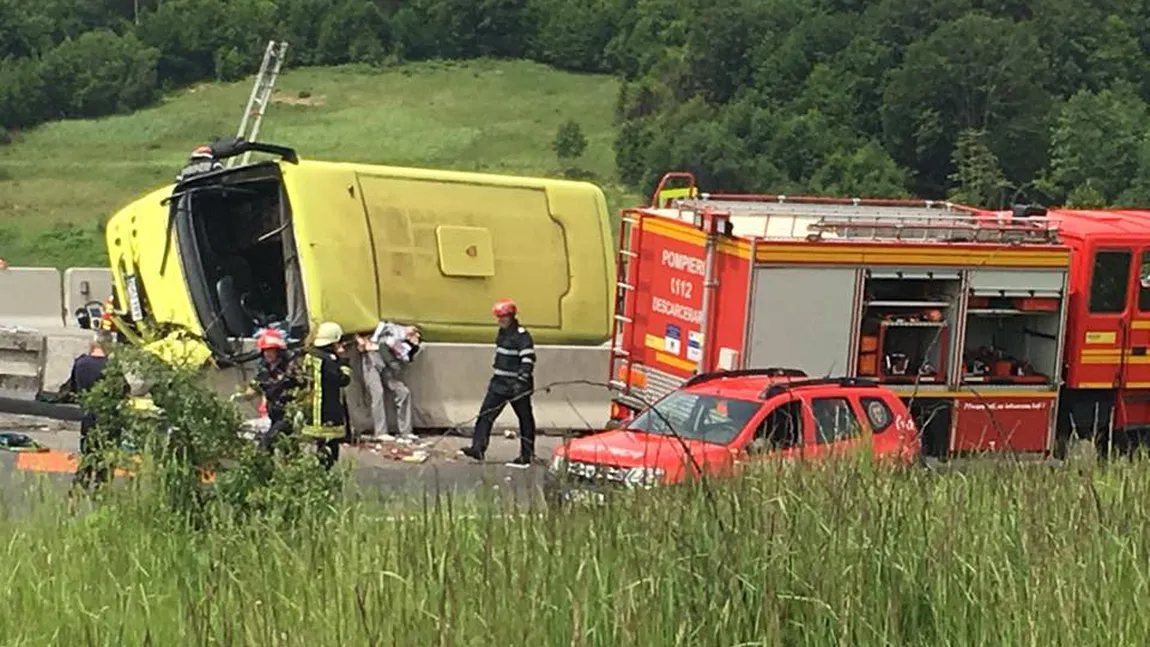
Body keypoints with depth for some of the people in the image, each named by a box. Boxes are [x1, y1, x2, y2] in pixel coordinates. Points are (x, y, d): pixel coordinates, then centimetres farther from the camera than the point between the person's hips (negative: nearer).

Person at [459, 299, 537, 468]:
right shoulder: (502, 333, 12)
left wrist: (521, 381, -30)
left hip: (517, 385, -8)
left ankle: (527, 455, 9)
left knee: (525, 418, 3)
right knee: (486, 414, 0)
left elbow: (528, 360, -23)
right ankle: (477, 449, -1)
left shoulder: (522, 335, -15)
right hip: (500, 382, 9)